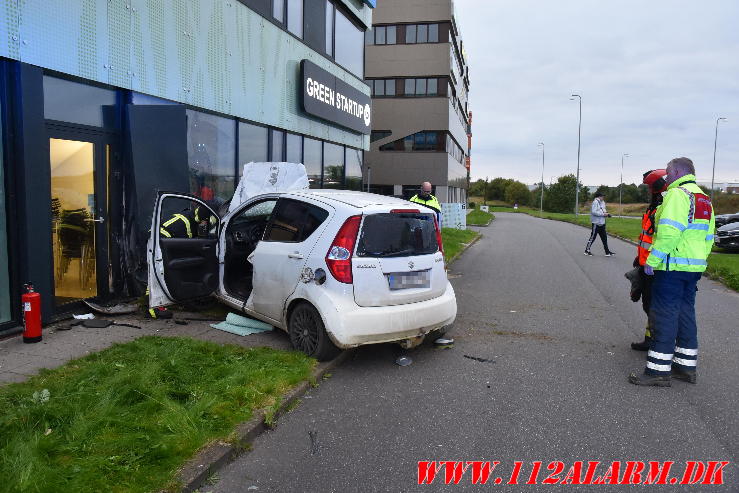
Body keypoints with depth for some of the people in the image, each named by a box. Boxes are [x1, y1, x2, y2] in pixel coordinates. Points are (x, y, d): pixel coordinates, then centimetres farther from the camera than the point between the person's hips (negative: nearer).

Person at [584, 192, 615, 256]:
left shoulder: (602, 202, 14)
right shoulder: (595, 202, -14)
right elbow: (594, 212, -23)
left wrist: (606, 213, 4)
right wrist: (603, 214, -20)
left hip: (602, 223, 9)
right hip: (596, 223, -9)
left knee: (604, 238, 10)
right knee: (593, 237, -1)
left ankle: (607, 252, 13)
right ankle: (587, 250, 10)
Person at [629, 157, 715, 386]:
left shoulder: (677, 194, -13)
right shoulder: (704, 199, 18)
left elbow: (669, 232, -24)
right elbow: (708, 237, 20)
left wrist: (652, 260, -21)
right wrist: (698, 262, 23)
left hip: (673, 266, -9)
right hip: (694, 267, 9)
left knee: (665, 315, -6)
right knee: (685, 313, 15)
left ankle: (658, 370, -3)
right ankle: (686, 366, 23)